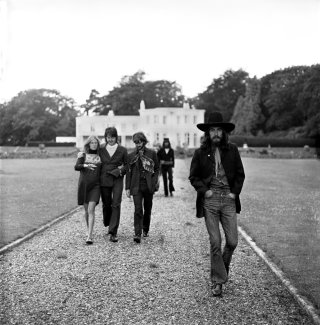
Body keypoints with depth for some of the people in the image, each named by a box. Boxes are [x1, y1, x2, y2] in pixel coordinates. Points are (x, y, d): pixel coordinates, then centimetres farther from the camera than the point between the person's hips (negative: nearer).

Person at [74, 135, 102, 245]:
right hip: (83, 185, 1)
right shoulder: (83, 155, 2)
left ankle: (89, 237, -14)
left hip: (95, 185, 0)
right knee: (86, 210, 11)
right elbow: (76, 167, -13)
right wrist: (85, 165, -31)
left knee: (91, 210, -11)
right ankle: (88, 230, 33)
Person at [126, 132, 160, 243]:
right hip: (136, 186, -1)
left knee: (147, 209, 12)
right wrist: (127, 188, 4)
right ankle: (137, 234, -15)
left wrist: (154, 182, -6)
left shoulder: (152, 153, 2)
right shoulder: (131, 156, 5)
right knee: (138, 210, -12)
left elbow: (157, 169, 7)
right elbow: (128, 172, 8)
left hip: (149, 186, 1)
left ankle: (145, 230, 32)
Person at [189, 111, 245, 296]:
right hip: (209, 200, -1)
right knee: (215, 242, -1)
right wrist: (204, 190, -6)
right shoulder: (200, 153, 2)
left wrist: (235, 192, -1)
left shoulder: (232, 150, 5)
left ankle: (223, 267, 31)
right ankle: (218, 281, 12)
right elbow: (193, 177, 8)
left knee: (232, 241, 1)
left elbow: (240, 174, 11)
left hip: (228, 200, 2)